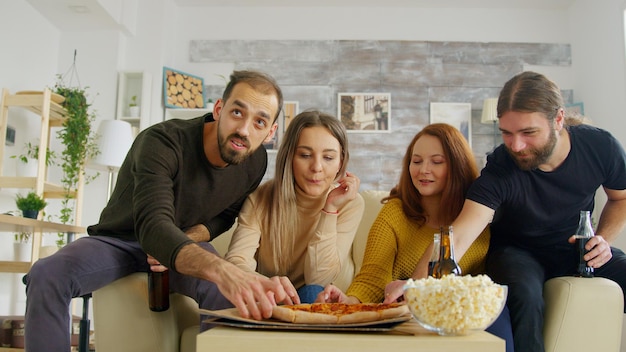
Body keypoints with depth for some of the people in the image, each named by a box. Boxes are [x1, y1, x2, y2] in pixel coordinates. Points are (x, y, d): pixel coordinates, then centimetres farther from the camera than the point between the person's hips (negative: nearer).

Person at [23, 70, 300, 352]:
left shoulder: (255, 161, -11)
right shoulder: (161, 142, -29)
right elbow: (153, 226, -43)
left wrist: (184, 241, -18)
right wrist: (221, 270, -63)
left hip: (187, 244, 3)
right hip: (119, 241, -2)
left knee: (239, 292, -31)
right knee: (47, 275, -31)